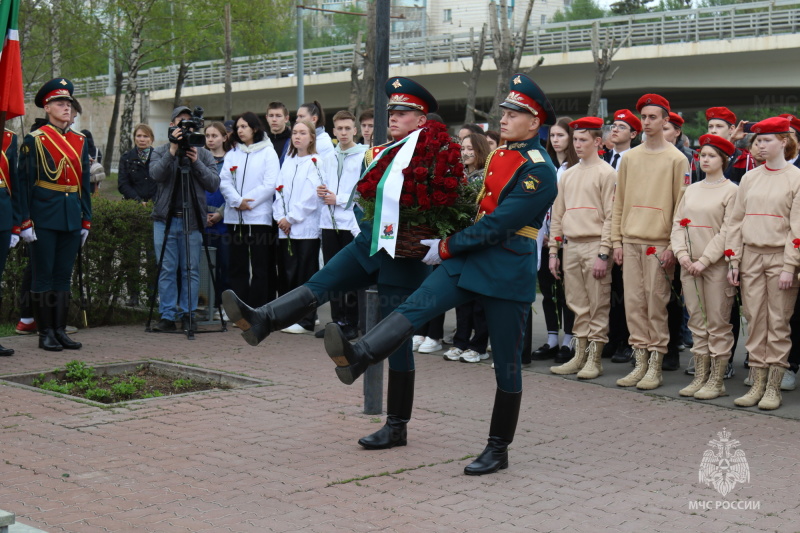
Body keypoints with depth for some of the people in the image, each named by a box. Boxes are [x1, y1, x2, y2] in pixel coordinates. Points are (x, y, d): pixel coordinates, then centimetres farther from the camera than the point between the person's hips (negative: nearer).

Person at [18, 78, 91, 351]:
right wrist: (25, 222, -11)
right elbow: (24, 183, -6)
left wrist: (86, 220, 12)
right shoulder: (34, 140, -3)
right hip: (44, 217, -5)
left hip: (72, 216, 5)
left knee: (64, 275, 8)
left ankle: (60, 330, 14)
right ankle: (45, 333, 6)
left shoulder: (80, 141, 12)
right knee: (43, 275, 0)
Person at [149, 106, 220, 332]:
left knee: (191, 270, 2)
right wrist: (172, 151, -19)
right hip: (165, 219, 0)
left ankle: (188, 315, 10)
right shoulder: (160, 152, 8)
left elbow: (214, 184, -2)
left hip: (193, 220, 0)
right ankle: (167, 316, 7)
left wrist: (196, 162, -13)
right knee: (167, 270, 1)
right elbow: (156, 174, -12)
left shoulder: (203, 154, 9)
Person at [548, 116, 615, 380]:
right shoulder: (567, 175, 16)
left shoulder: (606, 173, -3)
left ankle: (594, 360, 3)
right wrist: (553, 251, 12)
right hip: (570, 246, 6)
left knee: (597, 306, -2)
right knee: (577, 305, 9)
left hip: (594, 246, -6)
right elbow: (557, 214, 18)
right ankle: (580, 355, 16)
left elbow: (610, 216, -8)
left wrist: (603, 254, -14)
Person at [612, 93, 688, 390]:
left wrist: (673, 246, -10)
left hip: (659, 243, -4)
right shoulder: (629, 158, 12)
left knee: (656, 304, -2)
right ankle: (640, 362, 11)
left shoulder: (676, 159, -1)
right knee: (634, 304, 4)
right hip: (630, 243, 4)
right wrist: (617, 240, 7)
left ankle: (655, 367, 4)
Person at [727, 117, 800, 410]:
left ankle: (773, 388, 6)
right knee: (755, 321, 5)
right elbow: (736, 221, 11)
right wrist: (733, 260, 4)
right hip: (750, 256, 4)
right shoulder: (749, 178, 10)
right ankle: (757, 384, 11)